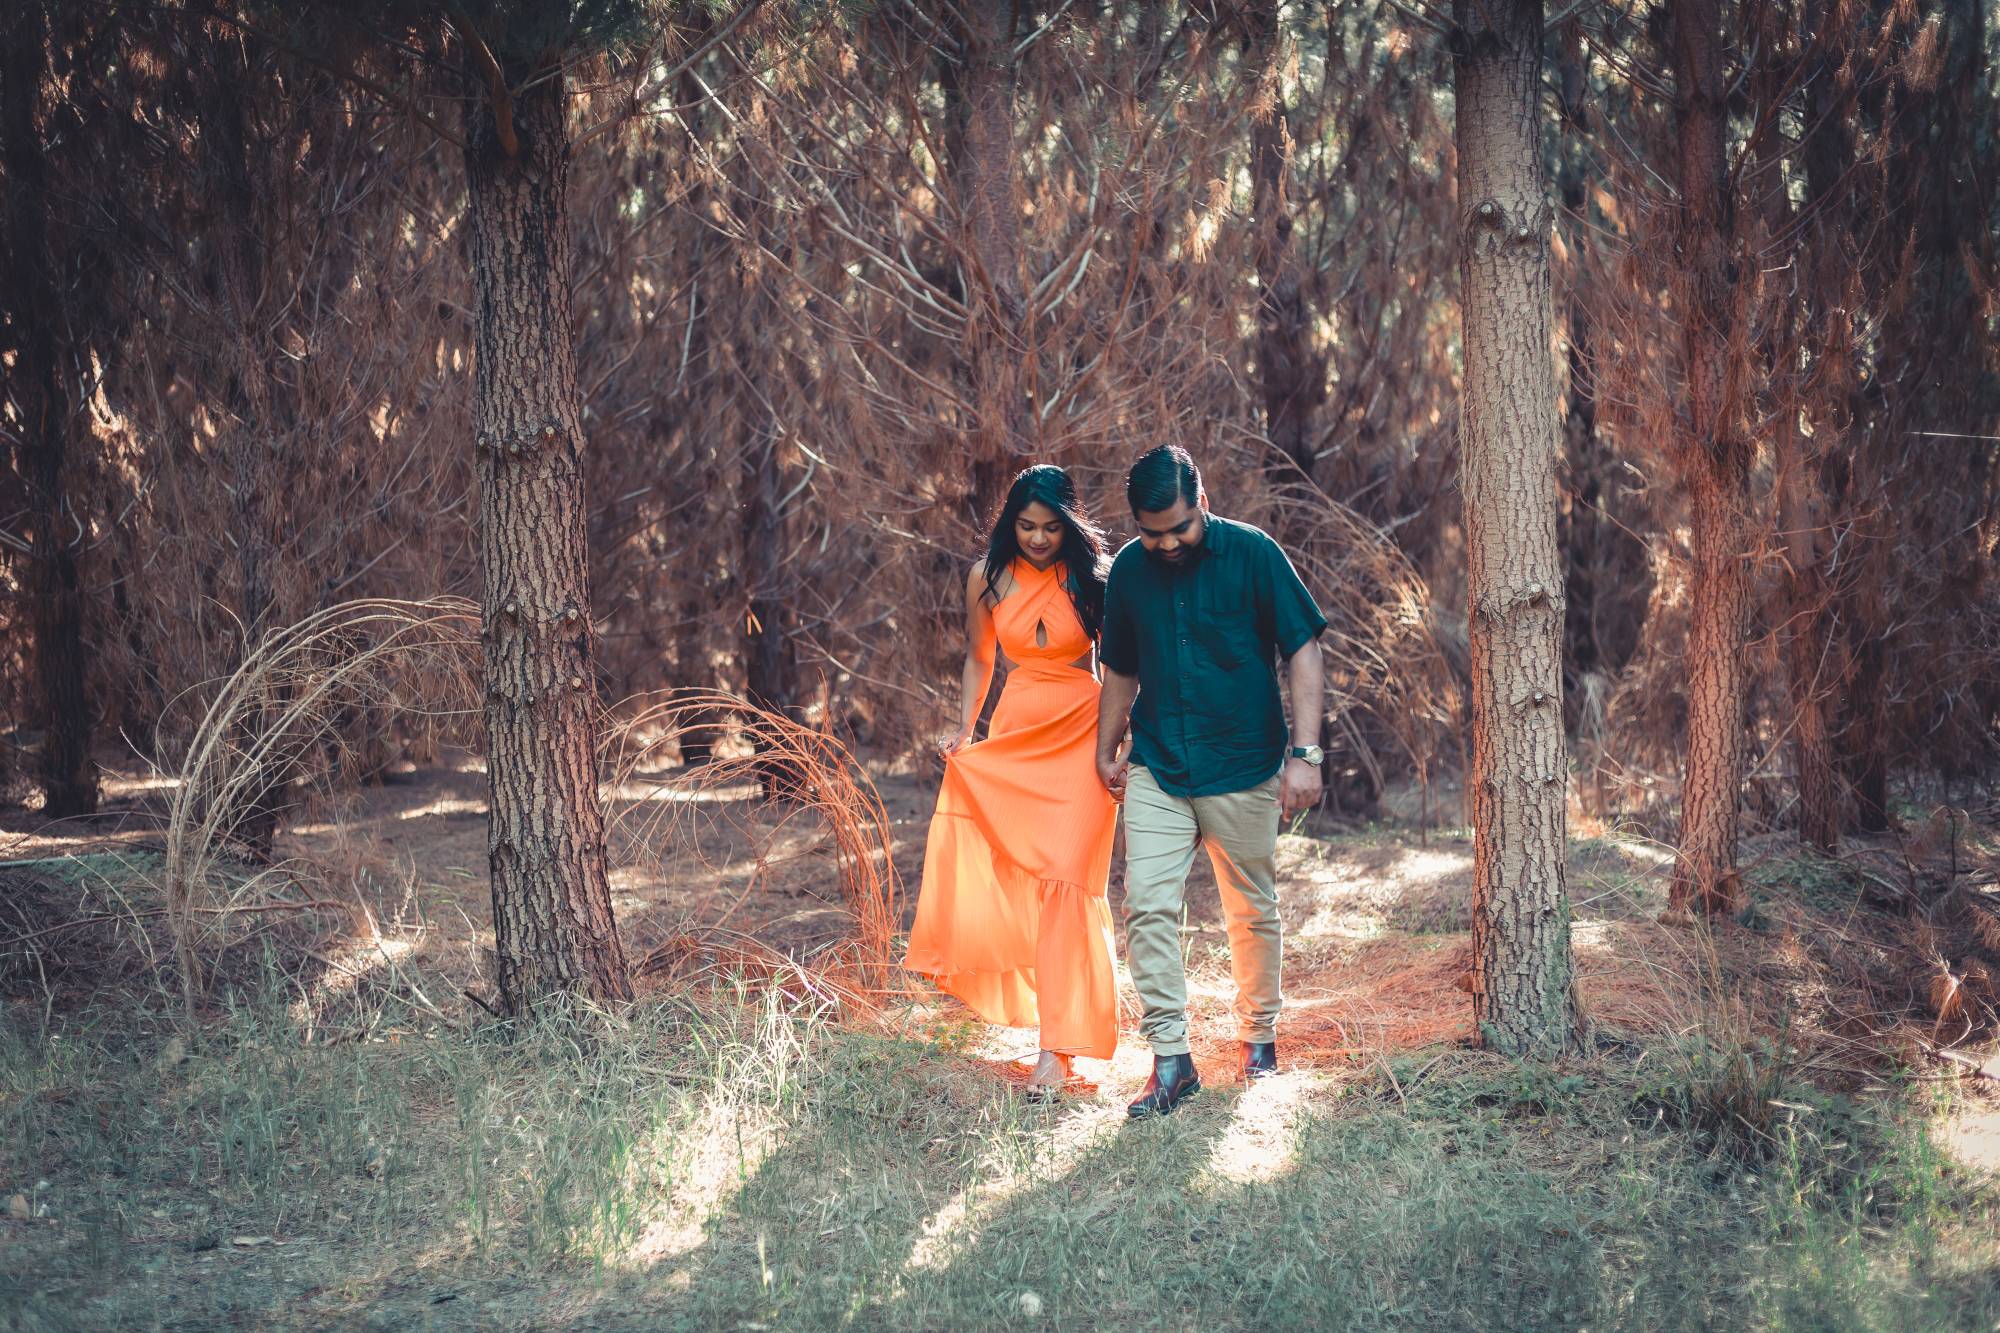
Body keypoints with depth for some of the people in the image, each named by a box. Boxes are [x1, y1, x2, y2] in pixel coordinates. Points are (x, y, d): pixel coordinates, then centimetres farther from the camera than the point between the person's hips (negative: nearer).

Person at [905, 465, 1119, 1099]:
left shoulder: (1092, 577, -4)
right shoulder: (988, 579, 2)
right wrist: (965, 732, 6)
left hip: (1082, 737, -3)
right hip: (1013, 737, 3)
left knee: (1064, 880, -11)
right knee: (1009, 877, 1)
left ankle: (1057, 1046, -11)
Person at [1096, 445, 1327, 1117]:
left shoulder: (1252, 554, -7)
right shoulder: (1129, 570, 4)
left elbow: (1303, 652, -7)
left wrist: (1305, 752, -13)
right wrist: (1107, 749, 16)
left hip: (1243, 768, -2)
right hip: (1156, 771, 2)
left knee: (1253, 913, 9)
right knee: (1147, 907, -11)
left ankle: (1258, 1035, 30)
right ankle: (1171, 1060, -7)